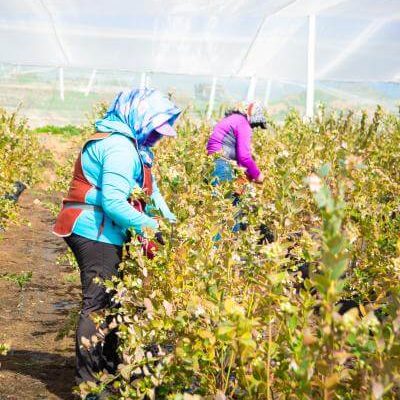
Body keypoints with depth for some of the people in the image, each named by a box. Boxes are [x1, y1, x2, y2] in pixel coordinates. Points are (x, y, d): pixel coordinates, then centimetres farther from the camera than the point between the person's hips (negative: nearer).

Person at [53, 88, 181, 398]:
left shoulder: (130, 145, 15)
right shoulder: (120, 146, -19)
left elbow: (150, 189, 13)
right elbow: (113, 202, -26)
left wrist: (171, 219, 1)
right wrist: (151, 226, -22)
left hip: (96, 232, 11)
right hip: (95, 232, -11)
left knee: (111, 300, 17)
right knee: (97, 305, -7)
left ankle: (110, 367, 29)